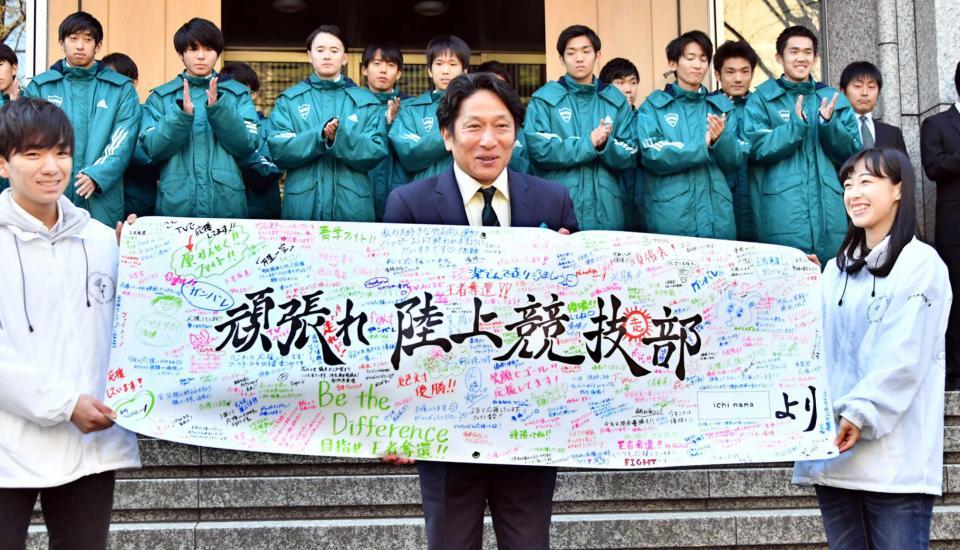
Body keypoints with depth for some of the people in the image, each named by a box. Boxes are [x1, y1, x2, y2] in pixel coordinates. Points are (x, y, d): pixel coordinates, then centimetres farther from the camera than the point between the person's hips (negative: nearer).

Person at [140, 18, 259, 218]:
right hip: (175, 203, 0)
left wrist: (219, 109, -16)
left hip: (227, 203, 0)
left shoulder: (238, 93, 7)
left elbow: (247, 147, -3)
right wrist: (182, 115, -18)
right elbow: (153, 149, -3)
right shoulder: (160, 97, 7)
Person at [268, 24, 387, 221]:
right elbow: (278, 151, -4)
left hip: (353, 208, 0)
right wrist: (319, 136, -18)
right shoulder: (289, 100, 8)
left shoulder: (367, 102, 8)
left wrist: (340, 137, -18)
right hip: (301, 206, 0)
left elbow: (375, 154, -2)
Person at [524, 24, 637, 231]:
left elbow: (629, 157, 6)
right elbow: (538, 150, -10)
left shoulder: (616, 100, 10)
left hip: (606, 212, 3)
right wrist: (588, 144, -14)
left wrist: (605, 145, -14)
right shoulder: (543, 99, 1)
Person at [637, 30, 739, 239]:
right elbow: (653, 157, -10)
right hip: (671, 214, -3)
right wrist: (703, 145, -15)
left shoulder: (721, 105, 13)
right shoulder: (653, 106, 4)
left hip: (717, 214, 3)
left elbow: (734, 161, 7)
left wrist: (720, 139, -13)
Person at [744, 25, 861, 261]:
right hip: (782, 215, -3)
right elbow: (756, 149, -5)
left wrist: (829, 123, -8)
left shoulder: (835, 99, 15)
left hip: (831, 213, 3)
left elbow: (852, 155, 9)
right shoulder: (761, 99, 6)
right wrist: (796, 125, -17)